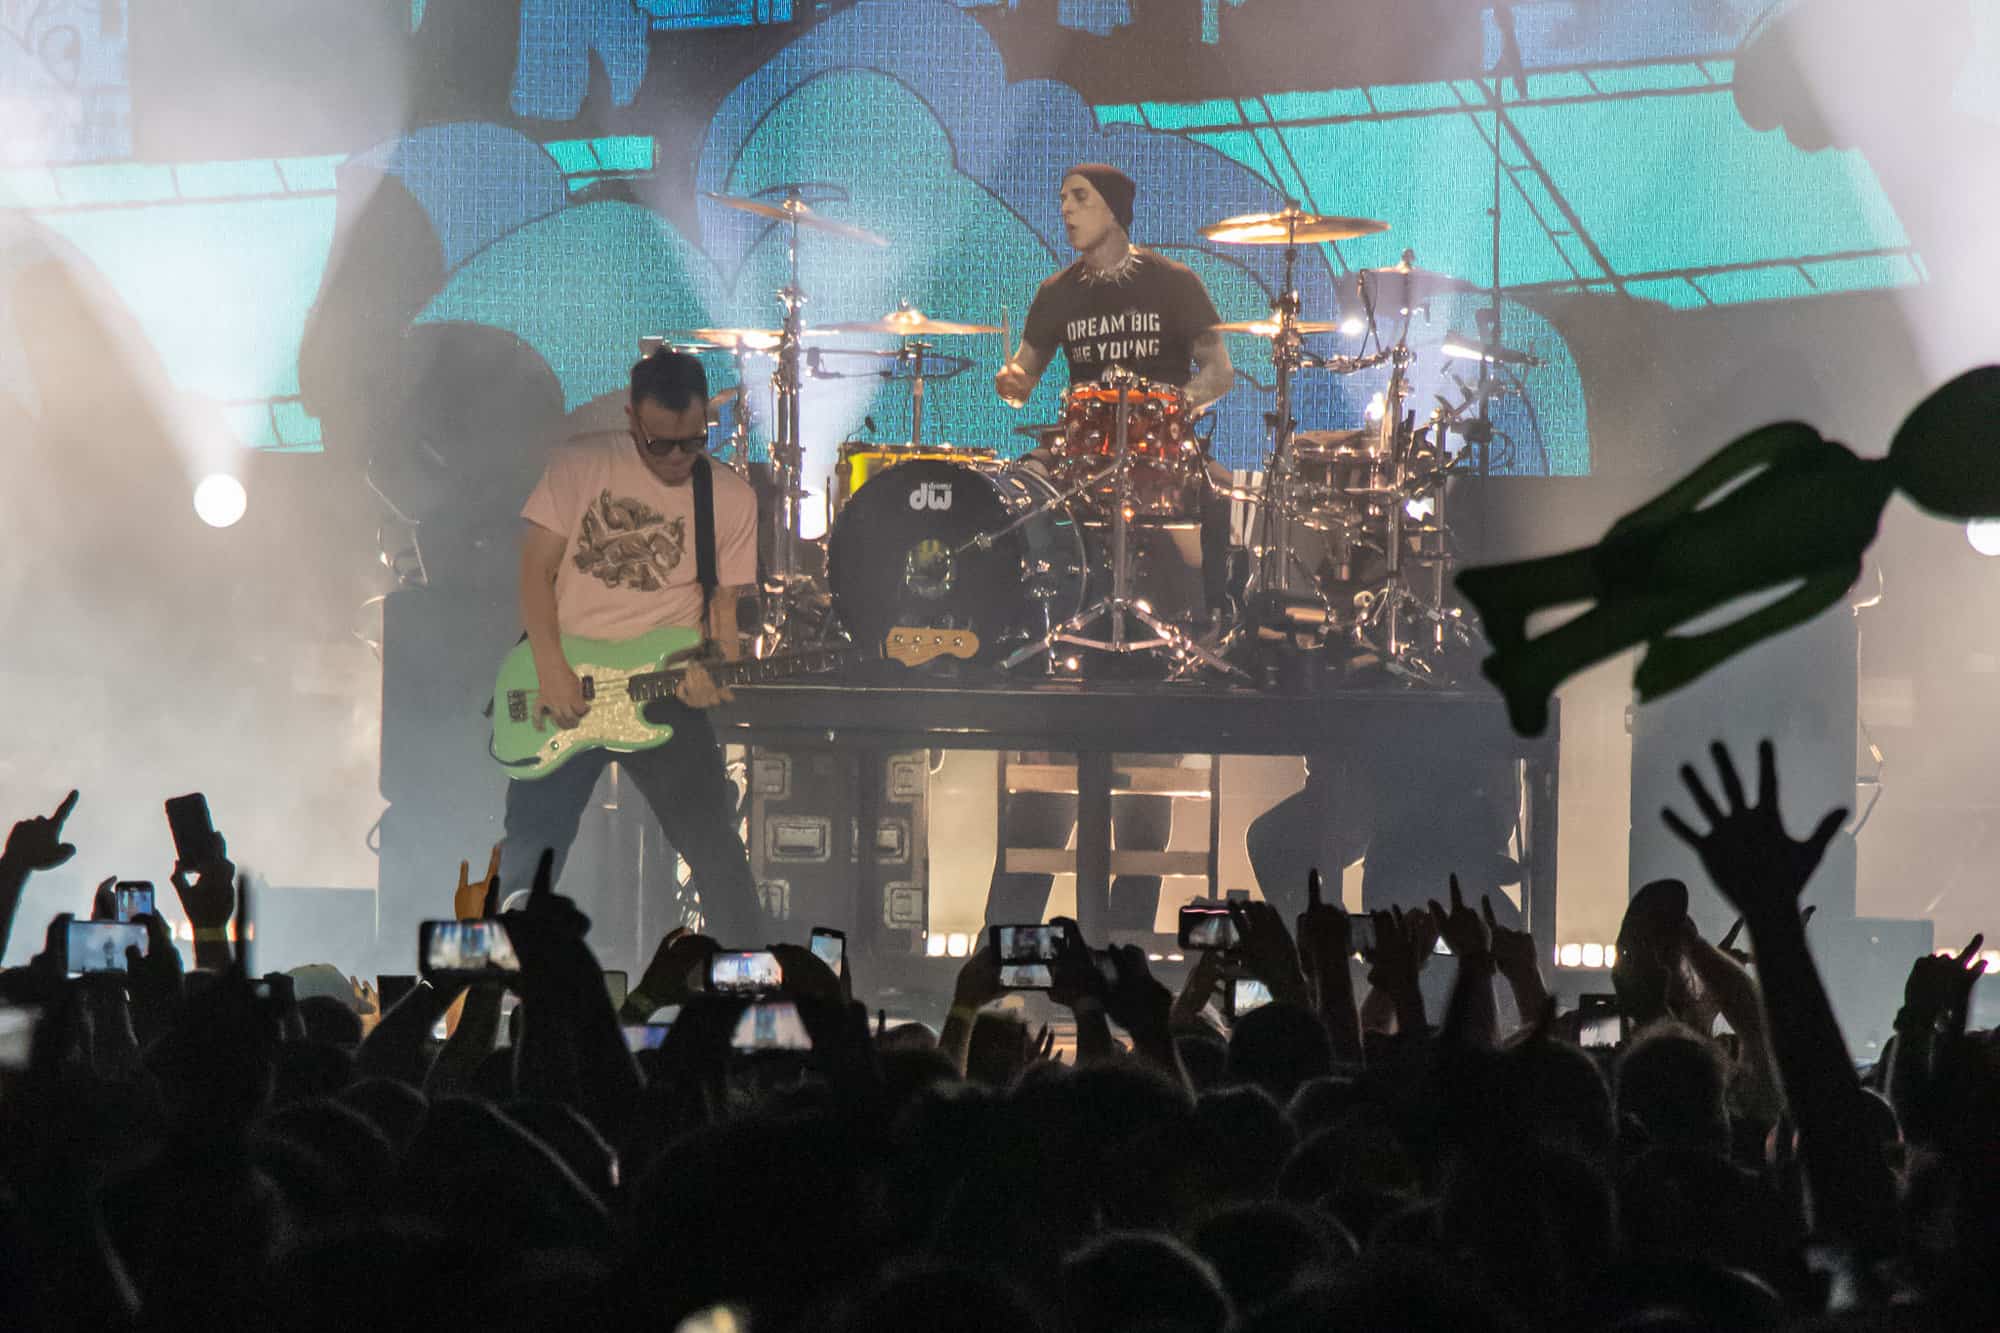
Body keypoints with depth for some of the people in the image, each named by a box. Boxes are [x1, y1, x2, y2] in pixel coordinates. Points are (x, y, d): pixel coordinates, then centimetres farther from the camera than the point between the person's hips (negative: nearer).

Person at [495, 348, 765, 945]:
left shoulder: (731, 498, 5)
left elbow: (725, 605, 7)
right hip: (564, 685, 0)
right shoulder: (580, 467, 3)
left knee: (714, 846, -12)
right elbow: (536, 569, 0)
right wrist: (552, 670, -12)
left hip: (661, 687, 0)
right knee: (527, 857, -4)